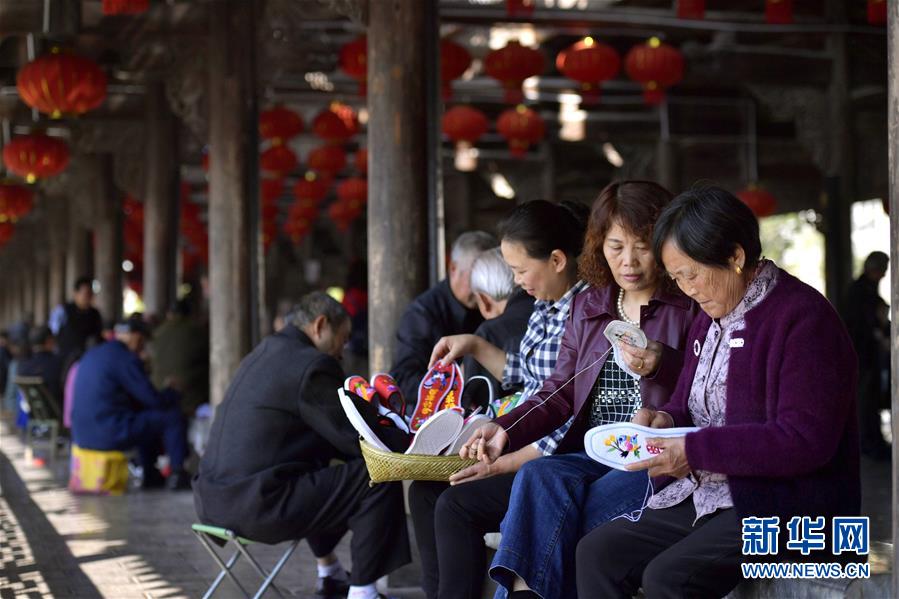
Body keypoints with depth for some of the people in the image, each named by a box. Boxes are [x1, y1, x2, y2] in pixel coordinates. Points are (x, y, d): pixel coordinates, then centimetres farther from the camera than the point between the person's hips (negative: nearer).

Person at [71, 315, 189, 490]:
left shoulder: (91, 354, 15)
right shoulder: (126, 359, -12)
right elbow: (155, 400, -11)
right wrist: (173, 393, 12)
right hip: (108, 435, -9)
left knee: (148, 417, 29)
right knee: (172, 415, 0)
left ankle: (151, 475, 32)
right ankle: (177, 474, 9)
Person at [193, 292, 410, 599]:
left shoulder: (263, 354, 18)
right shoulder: (312, 365, -12)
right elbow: (355, 440, -10)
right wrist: (411, 437, 6)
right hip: (255, 505, -10)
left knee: (318, 464, 36)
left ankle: (329, 573, 43)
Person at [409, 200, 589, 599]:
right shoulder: (545, 308, 8)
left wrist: (503, 465, -22)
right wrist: (475, 347, 16)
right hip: (524, 444, 10)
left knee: (458, 504, -21)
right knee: (426, 491, 4)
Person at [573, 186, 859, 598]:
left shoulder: (803, 317, -13)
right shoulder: (710, 319, 15)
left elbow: (807, 442, -21)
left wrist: (696, 451, -22)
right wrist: (664, 420, 1)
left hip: (787, 510, -9)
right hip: (705, 498, 9)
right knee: (597, 553, -8)